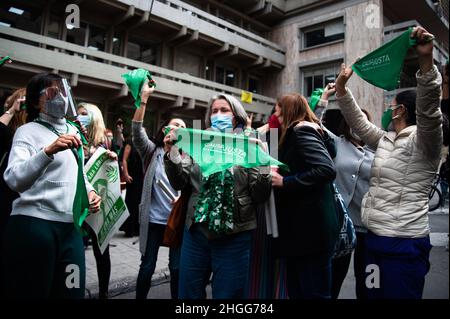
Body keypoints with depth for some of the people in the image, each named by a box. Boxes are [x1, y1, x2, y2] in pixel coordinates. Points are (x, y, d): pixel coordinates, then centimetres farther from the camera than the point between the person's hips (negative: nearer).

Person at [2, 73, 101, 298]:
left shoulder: (73, 130, 16)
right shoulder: (28, 131, -3)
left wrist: (89, 191, 8)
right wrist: (49, 150, -31)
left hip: (70, 226, 6)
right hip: (34, 224, -6)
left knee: (72, 291, 8)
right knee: (33, 292, 3)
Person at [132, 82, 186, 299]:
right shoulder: (152, 151, 0)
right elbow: (137, 131, -16)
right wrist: (144, 98, -23)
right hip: (153, 219, -1)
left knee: (177, 267, 11)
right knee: (147, 266, 11)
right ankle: (140, 298, 31)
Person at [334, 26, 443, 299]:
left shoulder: (423, 141, -10)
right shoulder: (385, 140, 12)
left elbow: (428, 109, -28)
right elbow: (357, 121, 15)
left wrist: (427, 60, -40)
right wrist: (341, 85, 8)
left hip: (405, 244, -8)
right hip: (375, 238, 8)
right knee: (374, 295, 17)